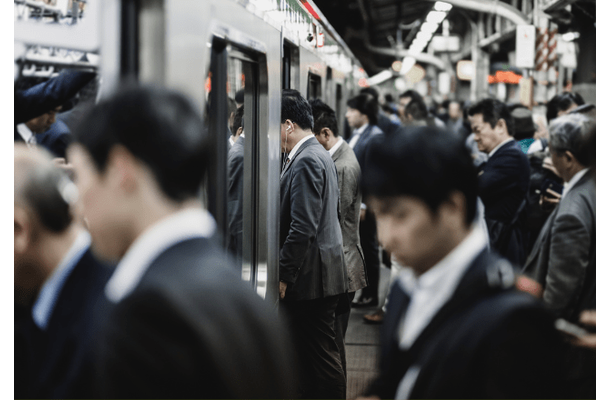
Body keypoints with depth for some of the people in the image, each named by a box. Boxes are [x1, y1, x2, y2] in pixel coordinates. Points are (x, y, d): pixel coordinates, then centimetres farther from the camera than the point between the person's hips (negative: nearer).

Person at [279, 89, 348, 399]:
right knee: (307, 353, 15)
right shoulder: (317, 155, 15)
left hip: (312, 276, -10)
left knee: (320, 354, -2)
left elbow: (303, 228, -22)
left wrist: (283, 275, -18)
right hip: (315, 273, 10)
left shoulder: (306, 161, -16)